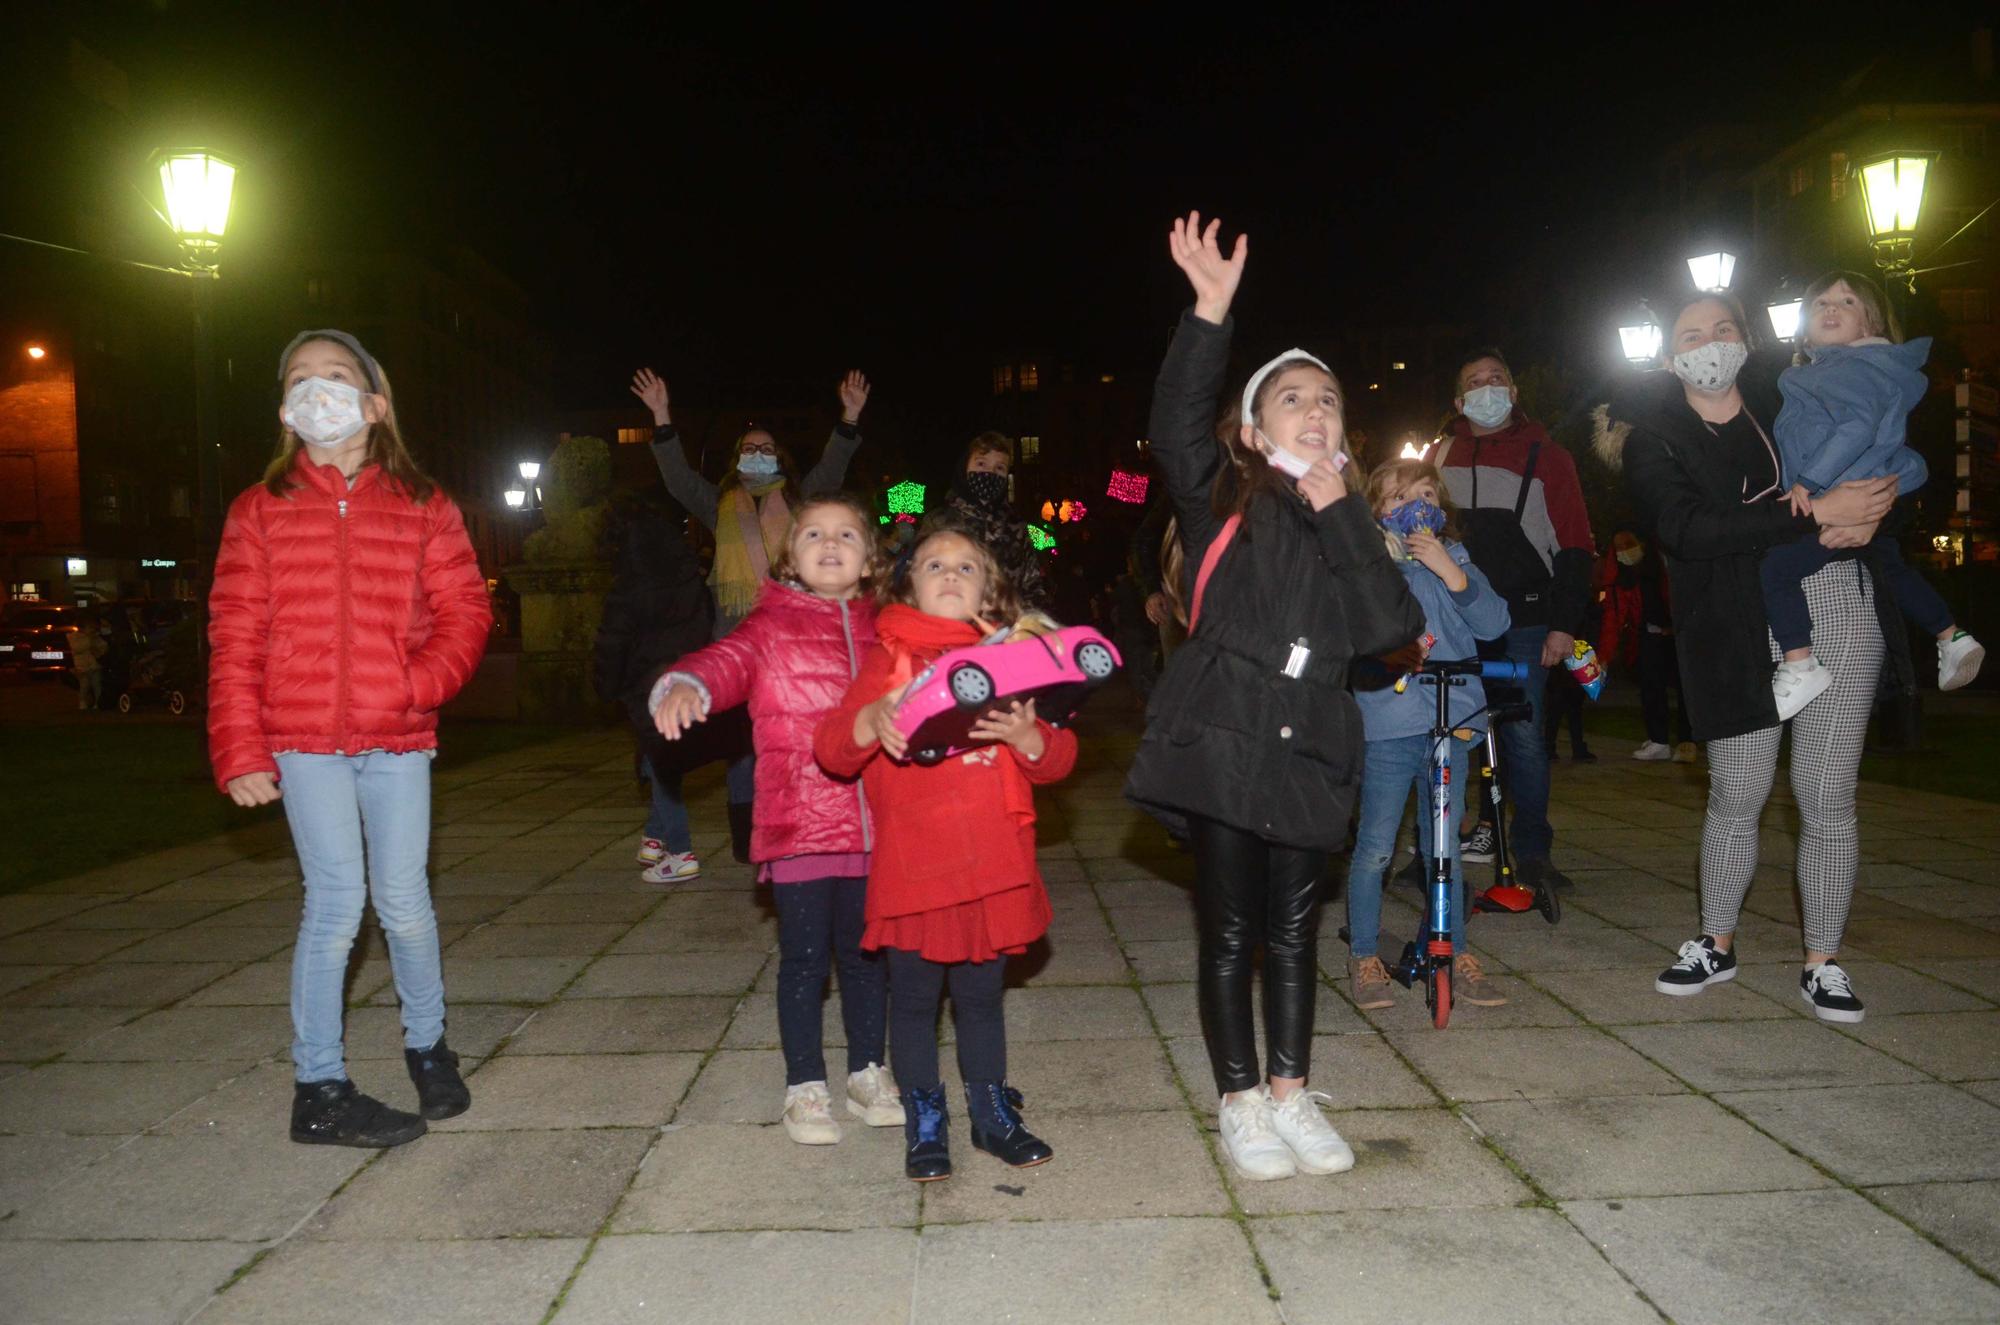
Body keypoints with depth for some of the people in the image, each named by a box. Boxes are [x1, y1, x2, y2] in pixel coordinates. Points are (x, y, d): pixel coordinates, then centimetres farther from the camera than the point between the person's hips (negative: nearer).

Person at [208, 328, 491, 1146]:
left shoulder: (423, 508, 7)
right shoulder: (259, 512, 6)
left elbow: (465, 610, 2)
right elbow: (235, 639, 2)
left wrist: (422, 680, -15)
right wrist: (239, 751, -4)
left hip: (397, 739, 1)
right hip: (303, 739, -1)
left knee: (404, 900, 6)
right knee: (337, 901, -5)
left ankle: (426, 1044, 30)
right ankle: (318, 1089, 10)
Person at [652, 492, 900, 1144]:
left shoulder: (882, 631, 11)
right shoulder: (772, 626, 0)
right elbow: (726, 662, -16)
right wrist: (686, 686, -37)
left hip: (872, 824, 3)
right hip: (797, 822, -3)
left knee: (864, 951, 15)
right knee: (804, 956, 5)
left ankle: (868, 1073, 31)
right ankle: (805, 1087, 20)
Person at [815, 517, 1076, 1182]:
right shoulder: (889, 660, 3)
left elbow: (1059, 757, 6)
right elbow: (831, 751, -4)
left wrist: (1024, 736, -16)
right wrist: (871, 721, -25)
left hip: (995, 867, 2)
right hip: (912, 868, -2)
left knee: (981, 996, 14)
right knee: (913, 999, 7)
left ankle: (993, 1114, 29)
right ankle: (924, 1124, 22)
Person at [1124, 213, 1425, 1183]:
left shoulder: (1348, 521, 14)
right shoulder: (1223, 493, 2)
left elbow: (1395, 623, -1)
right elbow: (1175, 425, -17)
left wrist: (1338, 511, -6)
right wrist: (1210, 310, -24)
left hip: (1310, 741, 5)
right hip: (1223, 732, -4)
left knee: (1294, 926, 13)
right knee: (1230, 929, 3)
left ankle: (1290, 1094, 27)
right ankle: (1240, 1103, 18)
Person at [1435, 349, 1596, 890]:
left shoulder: (1547, 457, 8)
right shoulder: (1444, 455, 15)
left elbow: (1574, 546, 4)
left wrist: (1564, 624, -5)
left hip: (1523, 622, -2)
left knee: (1524, 735, -2)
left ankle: (1531, 851, 8)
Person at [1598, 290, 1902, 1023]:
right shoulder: (1653, 436, 0)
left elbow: (1890, 456, 14)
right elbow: (1686, 529, -17)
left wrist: (1869, 515, -9)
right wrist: (1816, 513, -21)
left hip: (1837, 604, 2)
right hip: (1737, 626, -1)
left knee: (1827, 796, 3)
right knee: (1736, 796, 5)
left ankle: (1822, 963, 17)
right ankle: (1716, 944, 25)